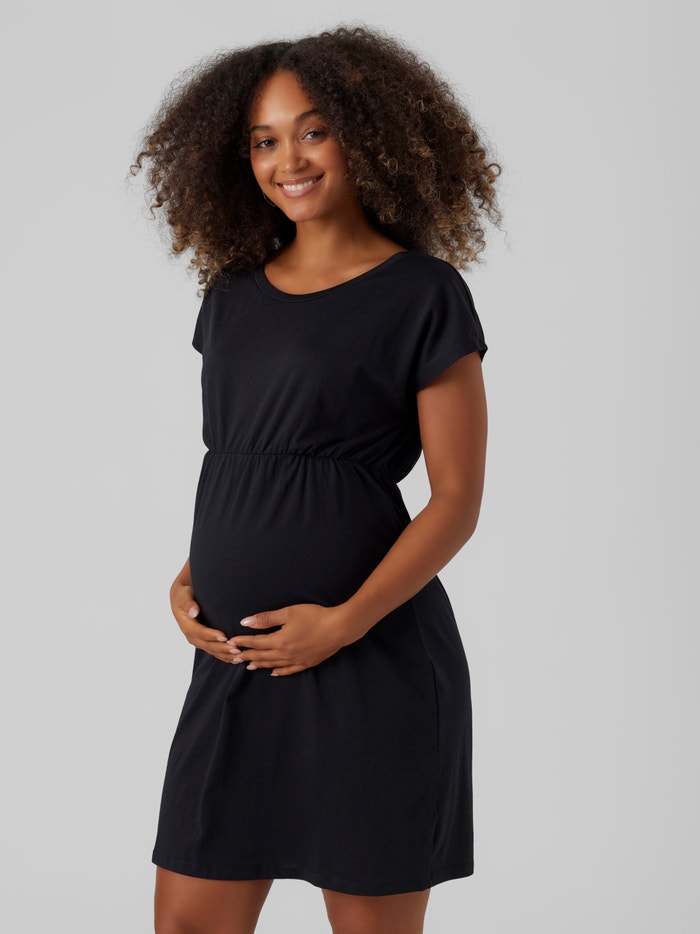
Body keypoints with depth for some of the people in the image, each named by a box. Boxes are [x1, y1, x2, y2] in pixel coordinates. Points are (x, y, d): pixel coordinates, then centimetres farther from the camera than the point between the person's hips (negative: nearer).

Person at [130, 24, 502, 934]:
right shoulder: (234, 294, 13)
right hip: (234, 658, 6)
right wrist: (188, 581, 3)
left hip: (370, 660, -5)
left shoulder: (423, 294, -5)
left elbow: (457, 499, -7)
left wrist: (345, 621, -16)